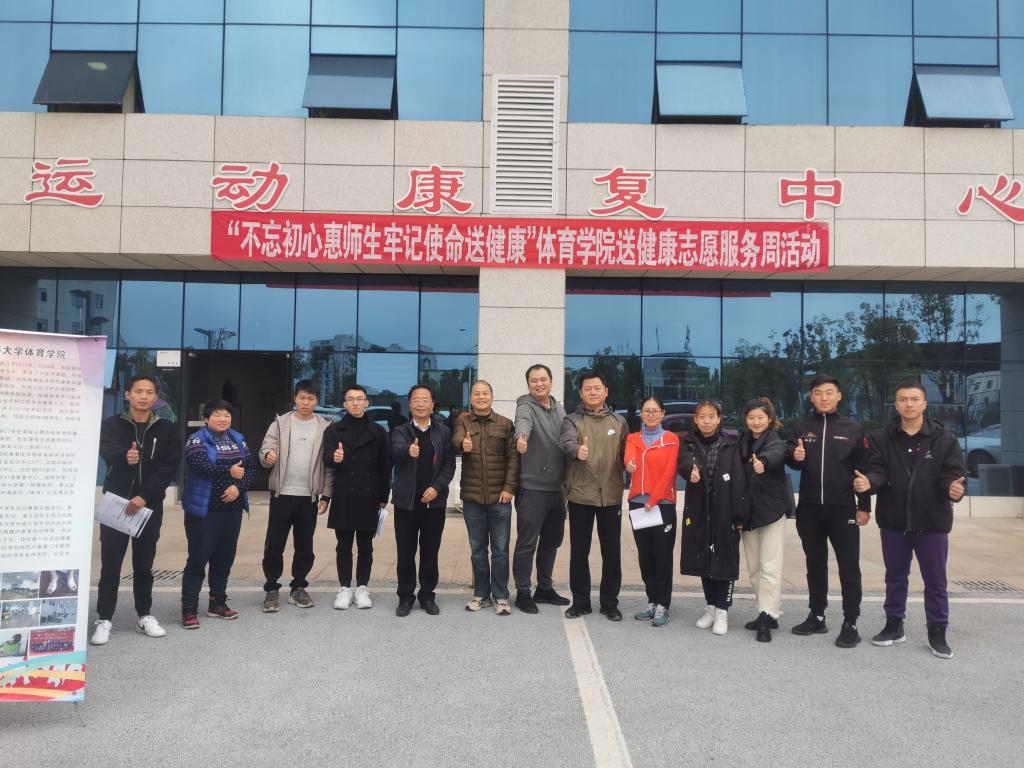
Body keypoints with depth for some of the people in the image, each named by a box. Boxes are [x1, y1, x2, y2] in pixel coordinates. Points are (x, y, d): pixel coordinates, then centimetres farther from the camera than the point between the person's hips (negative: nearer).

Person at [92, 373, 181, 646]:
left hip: (150, 505, 1)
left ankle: (144, 615, 22)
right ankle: (104, 618, 12)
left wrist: (145, 495, -17)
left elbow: (170, 467, -5)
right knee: (111, 563, 1)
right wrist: (125, 456, -41)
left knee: (144, 564, 10)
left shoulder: (167, 429, 3)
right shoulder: (111, 425, 1)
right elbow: (107, 453, -17)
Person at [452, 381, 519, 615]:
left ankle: (501, 596, 15)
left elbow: (513, 458, 0)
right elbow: (456, 439, -18)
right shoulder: (463, 421, 4)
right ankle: (481, 594, 24)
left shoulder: (505, 424, 3)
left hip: (499, 497, -1)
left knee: (500, 549, 4)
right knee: (477, 549, 11)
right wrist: (462, 443, -41)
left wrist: (509, 487, -10)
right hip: (472, 497, 1)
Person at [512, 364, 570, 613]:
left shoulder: (559, 409, 11)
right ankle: (523, 593, 12)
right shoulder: (526, 406, -10)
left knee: (552, 541, 16)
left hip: (557, 488, 7)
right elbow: (523, 422, -34)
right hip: (532, 488, -7)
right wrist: (522, 436, -57)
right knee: (527, 543, 0)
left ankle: (545, 588, 30)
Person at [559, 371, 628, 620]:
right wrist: (577, 451, -42)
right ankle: (580, 601, 21)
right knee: (579, 551, 7)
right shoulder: (572, 420, 0)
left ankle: (610, 603, 22)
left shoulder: (618, 421, 9)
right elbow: (567, 443, -21)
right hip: (580, 496, -1)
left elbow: (626, 455, 13)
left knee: (612, 552, 8)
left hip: (611, 496, 2)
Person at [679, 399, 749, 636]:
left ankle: (722, 610, 12)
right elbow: (684, 461, -17)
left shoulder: (731, 444, -1)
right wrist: (691, 470, -40)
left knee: (725, 559, 1)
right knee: (704, 558, 10)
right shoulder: (688, 443, 5)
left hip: (725, 512, -2)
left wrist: (740, 514, -12)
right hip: (698, 511, 2)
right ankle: (710, 606, 24)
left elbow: (739, 481, -6)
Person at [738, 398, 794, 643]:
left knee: (770, 568, -9)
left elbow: (774, 454, -31)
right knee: (754, 569, 11)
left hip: (772, 510, -6)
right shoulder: (743, 442, 10)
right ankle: (769, 614, 22)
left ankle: (767, 618, -5)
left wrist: (763, 462, -54)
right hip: (748, 512, 6)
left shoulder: (776, 441, -7)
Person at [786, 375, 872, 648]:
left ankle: (850, 624, 7)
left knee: (849, 567, 0)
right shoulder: (801, 427, 4)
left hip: (843, 508, -2)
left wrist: (864, 507, -3)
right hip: (809, 508, 3)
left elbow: (864, 469, 1)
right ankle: (817, 617, 24)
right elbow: (789, 458, 2)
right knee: (815, 564, 13)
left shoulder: (852, 428, 0)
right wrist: (794, 456, -22)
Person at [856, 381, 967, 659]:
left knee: (935, 580, 8)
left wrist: (955, 488, -31)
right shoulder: (881, 438, -1)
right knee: (895, 577, 15)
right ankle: (894, 625, 29)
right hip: (893, 521, 1)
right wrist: (868, 481, -31)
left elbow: (954, 474, -8)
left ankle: (937, 631, 23)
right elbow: (878, 471, -9)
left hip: (932, 522, -1)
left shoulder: (944, 439, -3)